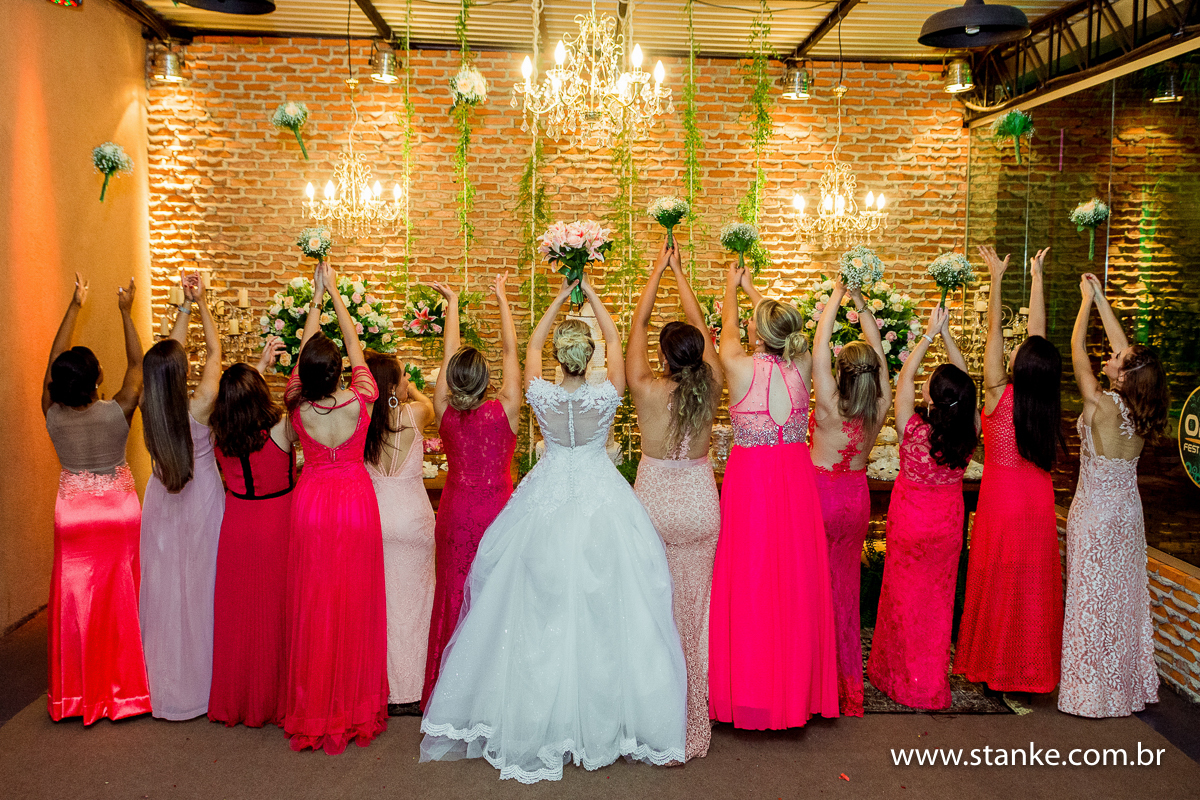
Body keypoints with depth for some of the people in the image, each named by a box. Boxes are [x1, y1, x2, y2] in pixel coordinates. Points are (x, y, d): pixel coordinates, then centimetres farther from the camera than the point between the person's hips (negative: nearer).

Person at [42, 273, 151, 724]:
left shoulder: (53, 415, -12)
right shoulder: (116, 412, -18)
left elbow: (54, 359, 1)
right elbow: (137, 365, -5)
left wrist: (75, 307, 7)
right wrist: (125, 311, 0)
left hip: (73, 514, 2)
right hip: (119, 513, -2)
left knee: (76, 602, 10)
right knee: (119, 600, 8)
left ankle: (76, 692, 21)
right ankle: (123, 686, 17)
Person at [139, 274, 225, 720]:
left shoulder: (149, 409, -10)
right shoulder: (199, 406, -22)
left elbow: (168, 352, 3)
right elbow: (214, 352, -8)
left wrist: (185, 305, 9)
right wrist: (200, 303, 0)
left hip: (163, 504, 4)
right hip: (200, 502, -4)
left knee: (166, 585, 13)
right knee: (200, 583, 7)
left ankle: (167, 679, 26)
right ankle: (201, 676, 19)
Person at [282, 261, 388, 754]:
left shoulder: (298, 408, -12)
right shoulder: (359, 401, -16)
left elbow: (306, 348, 3)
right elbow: (353, 343, -1)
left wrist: (317, 298, 14)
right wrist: (334, 292, 9)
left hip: (311, 501, 1)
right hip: (355, 498, -1)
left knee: (313, 604, 9)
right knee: (354, 602, 7)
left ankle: (313, 708, 20)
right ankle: (356, 702, 18)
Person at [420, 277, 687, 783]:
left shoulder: (541, 395, -9)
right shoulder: (606, 396, -11)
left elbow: (531, 347, 11)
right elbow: (615, 340, 6)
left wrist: (559, 299, 17)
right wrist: (591, 295, 15)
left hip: (548, 502, 1)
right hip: (602, 502, -1)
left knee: (543, 612, 7)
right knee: (604, 608, 6)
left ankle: (542, 726, 17)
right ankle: (602, 721, 15)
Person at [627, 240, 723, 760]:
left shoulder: (646, 390, -14)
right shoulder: (710, 388, -8)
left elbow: (637, 325, -1)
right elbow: (699, 327, 6)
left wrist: (658, 271, 9)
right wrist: (679, 272, 16)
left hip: (655, 503, -2)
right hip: (700, 505, 3)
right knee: (695, 604, 11)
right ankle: (694, 715, 22)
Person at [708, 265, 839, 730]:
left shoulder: (740, 367, -11)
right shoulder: (802, 365, -2)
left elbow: (727, 326, 11)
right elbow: (784, 327, 19)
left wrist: (731, 288, 32)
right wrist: (751, 289, 36)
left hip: (750, 475, -4)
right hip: (797, 477, 4)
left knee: (748, 579, 4)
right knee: (795, 579, 10)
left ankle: (749, 688, 13)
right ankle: (796, 687, 22)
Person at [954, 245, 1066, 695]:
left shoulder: (999, 394, -15)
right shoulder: (1045, 400, -5)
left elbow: (994, 332, -8)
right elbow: (1038, 333, 3)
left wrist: (997, 278, 0)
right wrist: (1036, 277, 13)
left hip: (1002, 497, -4)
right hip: (1039, 501, 4)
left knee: (999, 585, 6)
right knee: (1035, 586, 11)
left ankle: (996, 666, 15)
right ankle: (1033, 666, 20)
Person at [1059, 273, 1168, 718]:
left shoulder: (1102, 406, -23)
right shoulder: (1140, 411, -5)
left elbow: (1077, 350, -14)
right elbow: (1123, 345, 6)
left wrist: (1087, 301, -2)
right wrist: (1100, 298, 11)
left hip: (1095, 512, -7)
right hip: (1128, 511, 7)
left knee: (1092, 601, 4)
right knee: (1124, 598, 17)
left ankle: (1093, 691, 14)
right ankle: (1130, 685, 30)